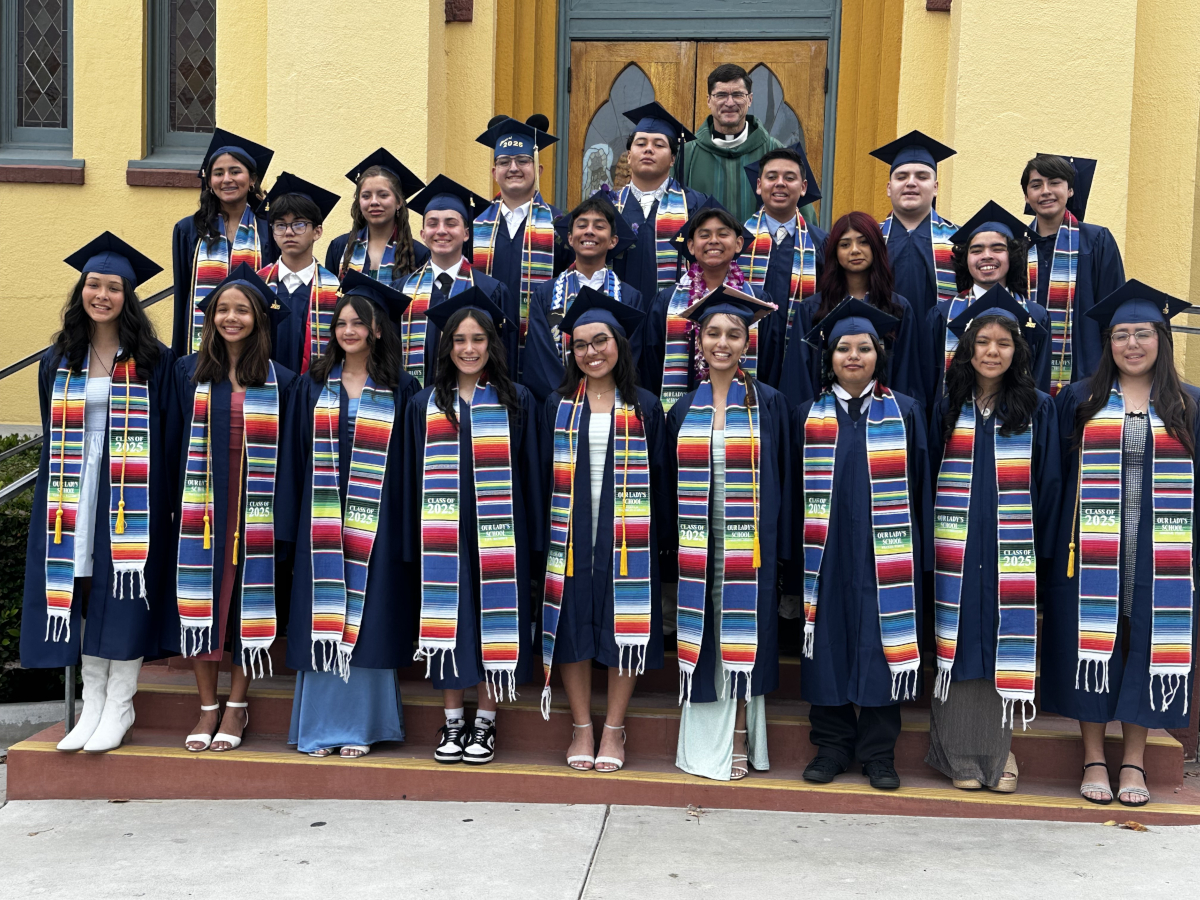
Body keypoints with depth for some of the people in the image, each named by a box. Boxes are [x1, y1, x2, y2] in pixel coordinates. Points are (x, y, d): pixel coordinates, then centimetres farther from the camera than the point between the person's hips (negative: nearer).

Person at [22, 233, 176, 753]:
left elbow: (168, 435, -2)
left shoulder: (153, 362, 0)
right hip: (75, 493, 4)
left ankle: (119, 706, 6)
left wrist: (165, 501, -8)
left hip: (132, 495, -3)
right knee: (81, 592, 4)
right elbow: (52, 438, 14)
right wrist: (53, 494, 7)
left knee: (124, 589, -3)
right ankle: (93, 705, 13)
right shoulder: (59, 361, 10)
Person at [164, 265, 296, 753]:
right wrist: (177, 503, -1)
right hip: (201, 507, 1)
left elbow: (289, 455, 3)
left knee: (248, 599, 3)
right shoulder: (188, 373, 6)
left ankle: (237, 706, 17)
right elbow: (174, 442, 6)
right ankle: (208, 707, 16)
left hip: (256, 509, -1)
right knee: (202, 600, 3)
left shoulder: (280, 381, 3)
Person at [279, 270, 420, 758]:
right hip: (322, 521, 2)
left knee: (366, 621, -1)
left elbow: (412, 462, 2)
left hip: (375, 525, -2)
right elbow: (294, 458, 9)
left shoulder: (401, 391, 4)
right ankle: (321, 724, 10)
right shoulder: (312, 387, 10)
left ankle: (360, 724, 8)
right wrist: (290, 524, 1)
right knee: (322, 620, 2)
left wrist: (408, 528, -6)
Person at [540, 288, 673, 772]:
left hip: (627, 539, -1)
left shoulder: (644, 407, 5)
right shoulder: (557, 405, 7)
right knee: (573, 627, 3)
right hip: (571, 536, 1)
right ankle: (582, 727, 15)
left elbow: (659, 477, 5)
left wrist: (663, 540, -1)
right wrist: (540, 536, -1)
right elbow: (543, 473, 7)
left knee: (624, 628, 1)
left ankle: (614, 729, 13)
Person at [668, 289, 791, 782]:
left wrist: (780, 545, -4)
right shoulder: (684, 408, 9)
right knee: (701, 633, 4)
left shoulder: (769, 404, 2)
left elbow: (782, 479, 2)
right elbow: (672, 479, 12)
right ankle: (703, 738, 13)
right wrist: (672, 544, 5)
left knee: (742, 631, 0)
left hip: (748, 541, -2)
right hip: (697, 542, 3)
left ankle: (740, 739, 9)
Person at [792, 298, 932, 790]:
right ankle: (832, 744, 15)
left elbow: (919, 486, 5)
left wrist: (920, 555, 0)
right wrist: (794, 553, 3)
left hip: (885, 553, -1)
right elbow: (795, 489, 9)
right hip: (827, 551, 1)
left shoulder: (905, 412, 5)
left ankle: (878, 749, 11)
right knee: (829, 640, 3)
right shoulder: (807, 415, 7)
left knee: (881, 642, 1)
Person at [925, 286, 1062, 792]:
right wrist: (930, 543, 4)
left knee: (1005, 645, 0)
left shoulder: (1037, 409, 5)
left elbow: (1048, 483, 5)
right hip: (957, 548, 1)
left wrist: (1044, 547, 0)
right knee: (960, 645, 2)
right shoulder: (949, 408, 8)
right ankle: (962, 753, 10)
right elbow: (930, 477, 10)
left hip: (1013, 552, -1)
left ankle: (999, 748, 12)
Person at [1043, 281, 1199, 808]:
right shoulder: (1079, 401, 6)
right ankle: (1093, 760, 13)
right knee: (1093, 646, 2)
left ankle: (1133, 761, 16)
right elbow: (1057, 475, 6)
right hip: (1093, 555, 0)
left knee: (1146, 647, 4)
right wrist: (1059, 544, -1)